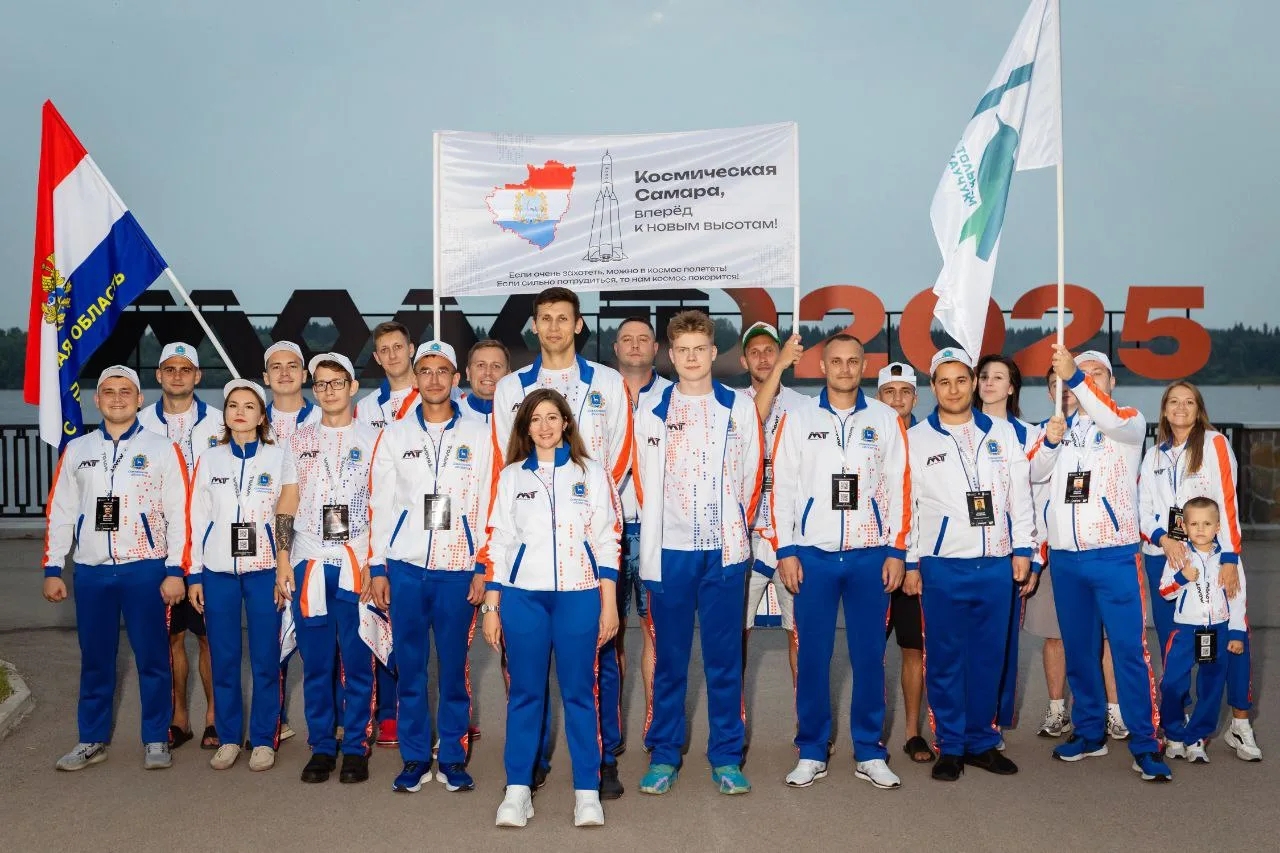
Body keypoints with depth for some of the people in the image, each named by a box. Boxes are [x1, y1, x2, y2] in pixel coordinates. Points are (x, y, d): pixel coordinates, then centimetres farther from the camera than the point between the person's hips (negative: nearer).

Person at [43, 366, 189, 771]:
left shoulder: (162, 448, 1)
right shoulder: (76, 450, 10)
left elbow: (178, 514, -3)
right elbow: (60, 513, 12)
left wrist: (175, 571, -8)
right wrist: (52, 569, 7)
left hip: (145, 569, -3)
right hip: (91, 571, 3)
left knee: (152, 657, 2)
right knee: (94, 659, 10)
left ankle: (156, 740, 13)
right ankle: (92, 740, 22)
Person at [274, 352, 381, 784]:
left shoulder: (372, 439, 4)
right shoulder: (299, 441, 13)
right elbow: (287, 504, 11)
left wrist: (375, 564, -7)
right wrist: (282, 561, 1)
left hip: (356, 565, -2)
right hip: (308, 563, 2)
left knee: (357, 661, 1)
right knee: (315, 662, 6)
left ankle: (356, 748, 12)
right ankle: (321, 747, 17)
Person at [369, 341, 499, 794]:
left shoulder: (478, 436, 5)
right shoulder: (394, 434, 9)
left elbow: (488, 505, 3)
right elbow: (380, 504, 8)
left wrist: (483, 567, -2)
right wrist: (377, 567, 3)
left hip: (457, 568, -1)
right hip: (405, 568, 1)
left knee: (454, 666, 3)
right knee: (410, 665, 5)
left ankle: (453, 757, 15)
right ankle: (414, 758, 16)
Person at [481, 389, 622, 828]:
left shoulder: (592, 473, 7)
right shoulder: (511, 476, 10)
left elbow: (607, 541, 4)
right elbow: (497, 542, 8)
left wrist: (609, 603, -1)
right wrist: (491, 607, 4)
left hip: (578, 595, -1)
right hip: (522, 595, 1)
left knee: (579, 691, 2)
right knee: (525, 691, 5)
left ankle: (587, 791, 10)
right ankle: (517, 790, 13)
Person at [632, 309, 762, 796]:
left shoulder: (740, 409, 6)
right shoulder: (651, 414, 5)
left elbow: (752, 478, 10)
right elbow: (644, 485, 8)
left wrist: (736, 530, 10)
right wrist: (651, 544, 8)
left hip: (726, 551, 0)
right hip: (669, 552, 0)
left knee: (724, 657, 6)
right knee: (669, 657, 7)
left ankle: (726, 757, 17)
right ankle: (663, 755, 19)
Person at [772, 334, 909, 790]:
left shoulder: (886, 419, 6)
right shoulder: (798, 418, 4)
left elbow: (899, 487, 5)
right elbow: (782, 487, 2)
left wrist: (896, 551, 0)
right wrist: (785, 550, -3)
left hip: (871, 556, 1)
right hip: (812, 556, 0)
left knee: (869, 655, 6)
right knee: (813, 655, 4)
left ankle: (869, 753, 18)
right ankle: (811, 753, 17)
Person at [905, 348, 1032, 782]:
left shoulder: (1002, 433, 10)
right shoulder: (914, 439, 3)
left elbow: (1020, 493, 10)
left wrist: (1022, 549, 4)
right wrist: (909, 562, -1)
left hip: (996, 563, 2)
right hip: (942, 566, -2)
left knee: (989, 656, 8)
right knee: (945, 657, 3)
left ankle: (982, 742, 21)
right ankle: (950, 746, 14)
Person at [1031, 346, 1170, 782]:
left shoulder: (1130, 420, 2)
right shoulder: (1059, 426, 13)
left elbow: (1113, 421, -23)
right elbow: (1035, 474, 0)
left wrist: (1075, 378, -36)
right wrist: (1049, 442, -20)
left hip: (1114, 555, -4)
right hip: (1064, 556, 4)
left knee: (1129, 648, -5)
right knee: (1078, 648, 11)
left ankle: (1144, 744, 2)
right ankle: (1089, 731, 23)